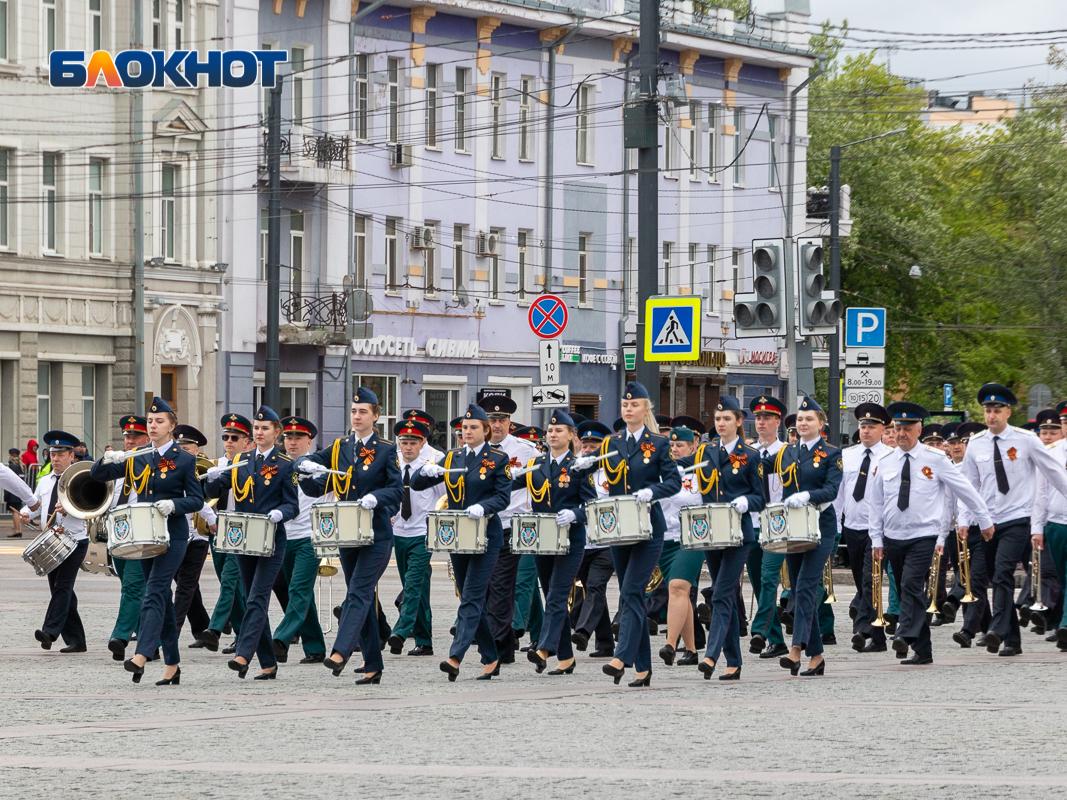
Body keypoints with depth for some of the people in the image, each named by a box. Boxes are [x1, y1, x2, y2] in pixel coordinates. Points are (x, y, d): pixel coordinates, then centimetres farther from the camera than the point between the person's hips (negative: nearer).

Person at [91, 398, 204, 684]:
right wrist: (108, 459, -12)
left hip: (173, 536, -6)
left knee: (154, 593, -18)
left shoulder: (184, 460, -2)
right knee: (163, 598, 9)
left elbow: (197, 499, -4)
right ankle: (172, 664, 14)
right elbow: (97, 475, 10)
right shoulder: (138, 460, 12)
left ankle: (141, 656, -30)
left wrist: (174, 504, -23)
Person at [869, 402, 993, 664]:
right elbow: (876, 503, 12)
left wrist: (985, 520, 8)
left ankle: (905, 637, -34)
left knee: (912, 586, -23)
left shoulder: (935, 459, -3)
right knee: (907, 592, 6)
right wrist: (876, 539, 8)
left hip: (924, 537, -4)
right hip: (893, 538, 4)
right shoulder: (885, 463, 6)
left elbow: (965, 490, 4)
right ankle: (922, 651, 11)